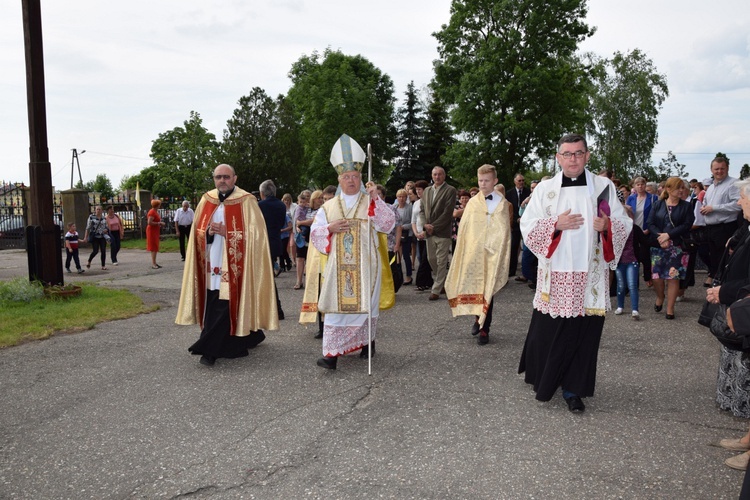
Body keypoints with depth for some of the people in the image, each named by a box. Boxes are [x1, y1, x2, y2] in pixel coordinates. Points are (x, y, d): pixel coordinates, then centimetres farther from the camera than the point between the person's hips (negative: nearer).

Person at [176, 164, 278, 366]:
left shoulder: (246, 202, -4)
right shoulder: (206, 201, 11)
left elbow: (254, 234, -8)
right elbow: (197, 232, 14)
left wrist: (227, 233, -16)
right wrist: (208, 232, -9)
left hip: (234, 267, -5)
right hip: (212, 266, 5)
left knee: (223, 309, -6)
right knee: (213, 307, 7)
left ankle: (210, 349, 2)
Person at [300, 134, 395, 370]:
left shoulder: (373, 203, 6)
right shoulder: (328, 207, 11)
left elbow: (388, 225, -10)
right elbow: (315, 234, 9)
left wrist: (375, 199, -18)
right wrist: (329, 228, -11)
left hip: (365, 266, -1)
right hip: (338, 266, 1)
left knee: (365, 304, 6)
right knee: (336, 306, -3)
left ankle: (367, 342, 25)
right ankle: (331, 353, -2)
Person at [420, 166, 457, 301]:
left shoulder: (450, 190, -5)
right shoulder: (427, 190, 14)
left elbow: (447, 212, -12)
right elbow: (422, 209, 13)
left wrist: (434, 227, -13)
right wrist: (426, 224, -5)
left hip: (442, 232, -6)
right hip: (429, 231, 6)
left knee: (441, 262, -3)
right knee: (431, 259, 12)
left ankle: (436, 290, 2)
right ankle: (440, 283, 31)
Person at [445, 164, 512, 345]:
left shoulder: (502, 203, 1)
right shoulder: (472, 203, 6)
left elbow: (504, 232, -1)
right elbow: (463, 229, 6)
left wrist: (502, 257, -6)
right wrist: (462, 253, 1)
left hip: (492, 255, -2)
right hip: (472, 253, 2)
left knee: (488, 291, 3)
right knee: (474, 288, 7)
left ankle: (484, 329, 10)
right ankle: (478, 317, 31)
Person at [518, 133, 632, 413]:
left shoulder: (604, 187, 5)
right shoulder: (545, 188, 3)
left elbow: (624, 223, 7)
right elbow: (527, 226, 0)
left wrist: (607, 226, -14)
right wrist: (556, 224, -15)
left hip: (590, 274, 1)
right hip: (554, 273, 0)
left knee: (583, 333, 3)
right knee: (547, 332, 4)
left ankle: (573, 388, 18)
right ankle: (544, 381, 27)